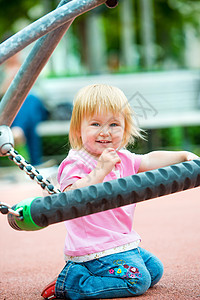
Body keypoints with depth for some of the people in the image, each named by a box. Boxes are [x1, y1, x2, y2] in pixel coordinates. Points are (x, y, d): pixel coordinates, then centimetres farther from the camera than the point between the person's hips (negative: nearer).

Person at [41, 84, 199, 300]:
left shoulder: (122, 159, 6)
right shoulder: (75, 164, -19)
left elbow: (150, 160, 20)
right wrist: (100, 171, -41)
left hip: (123, 241, 10)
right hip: (94, 248, -9)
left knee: (154, 270, 18)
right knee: (137, 281, -18)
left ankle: (89, 271, 18)